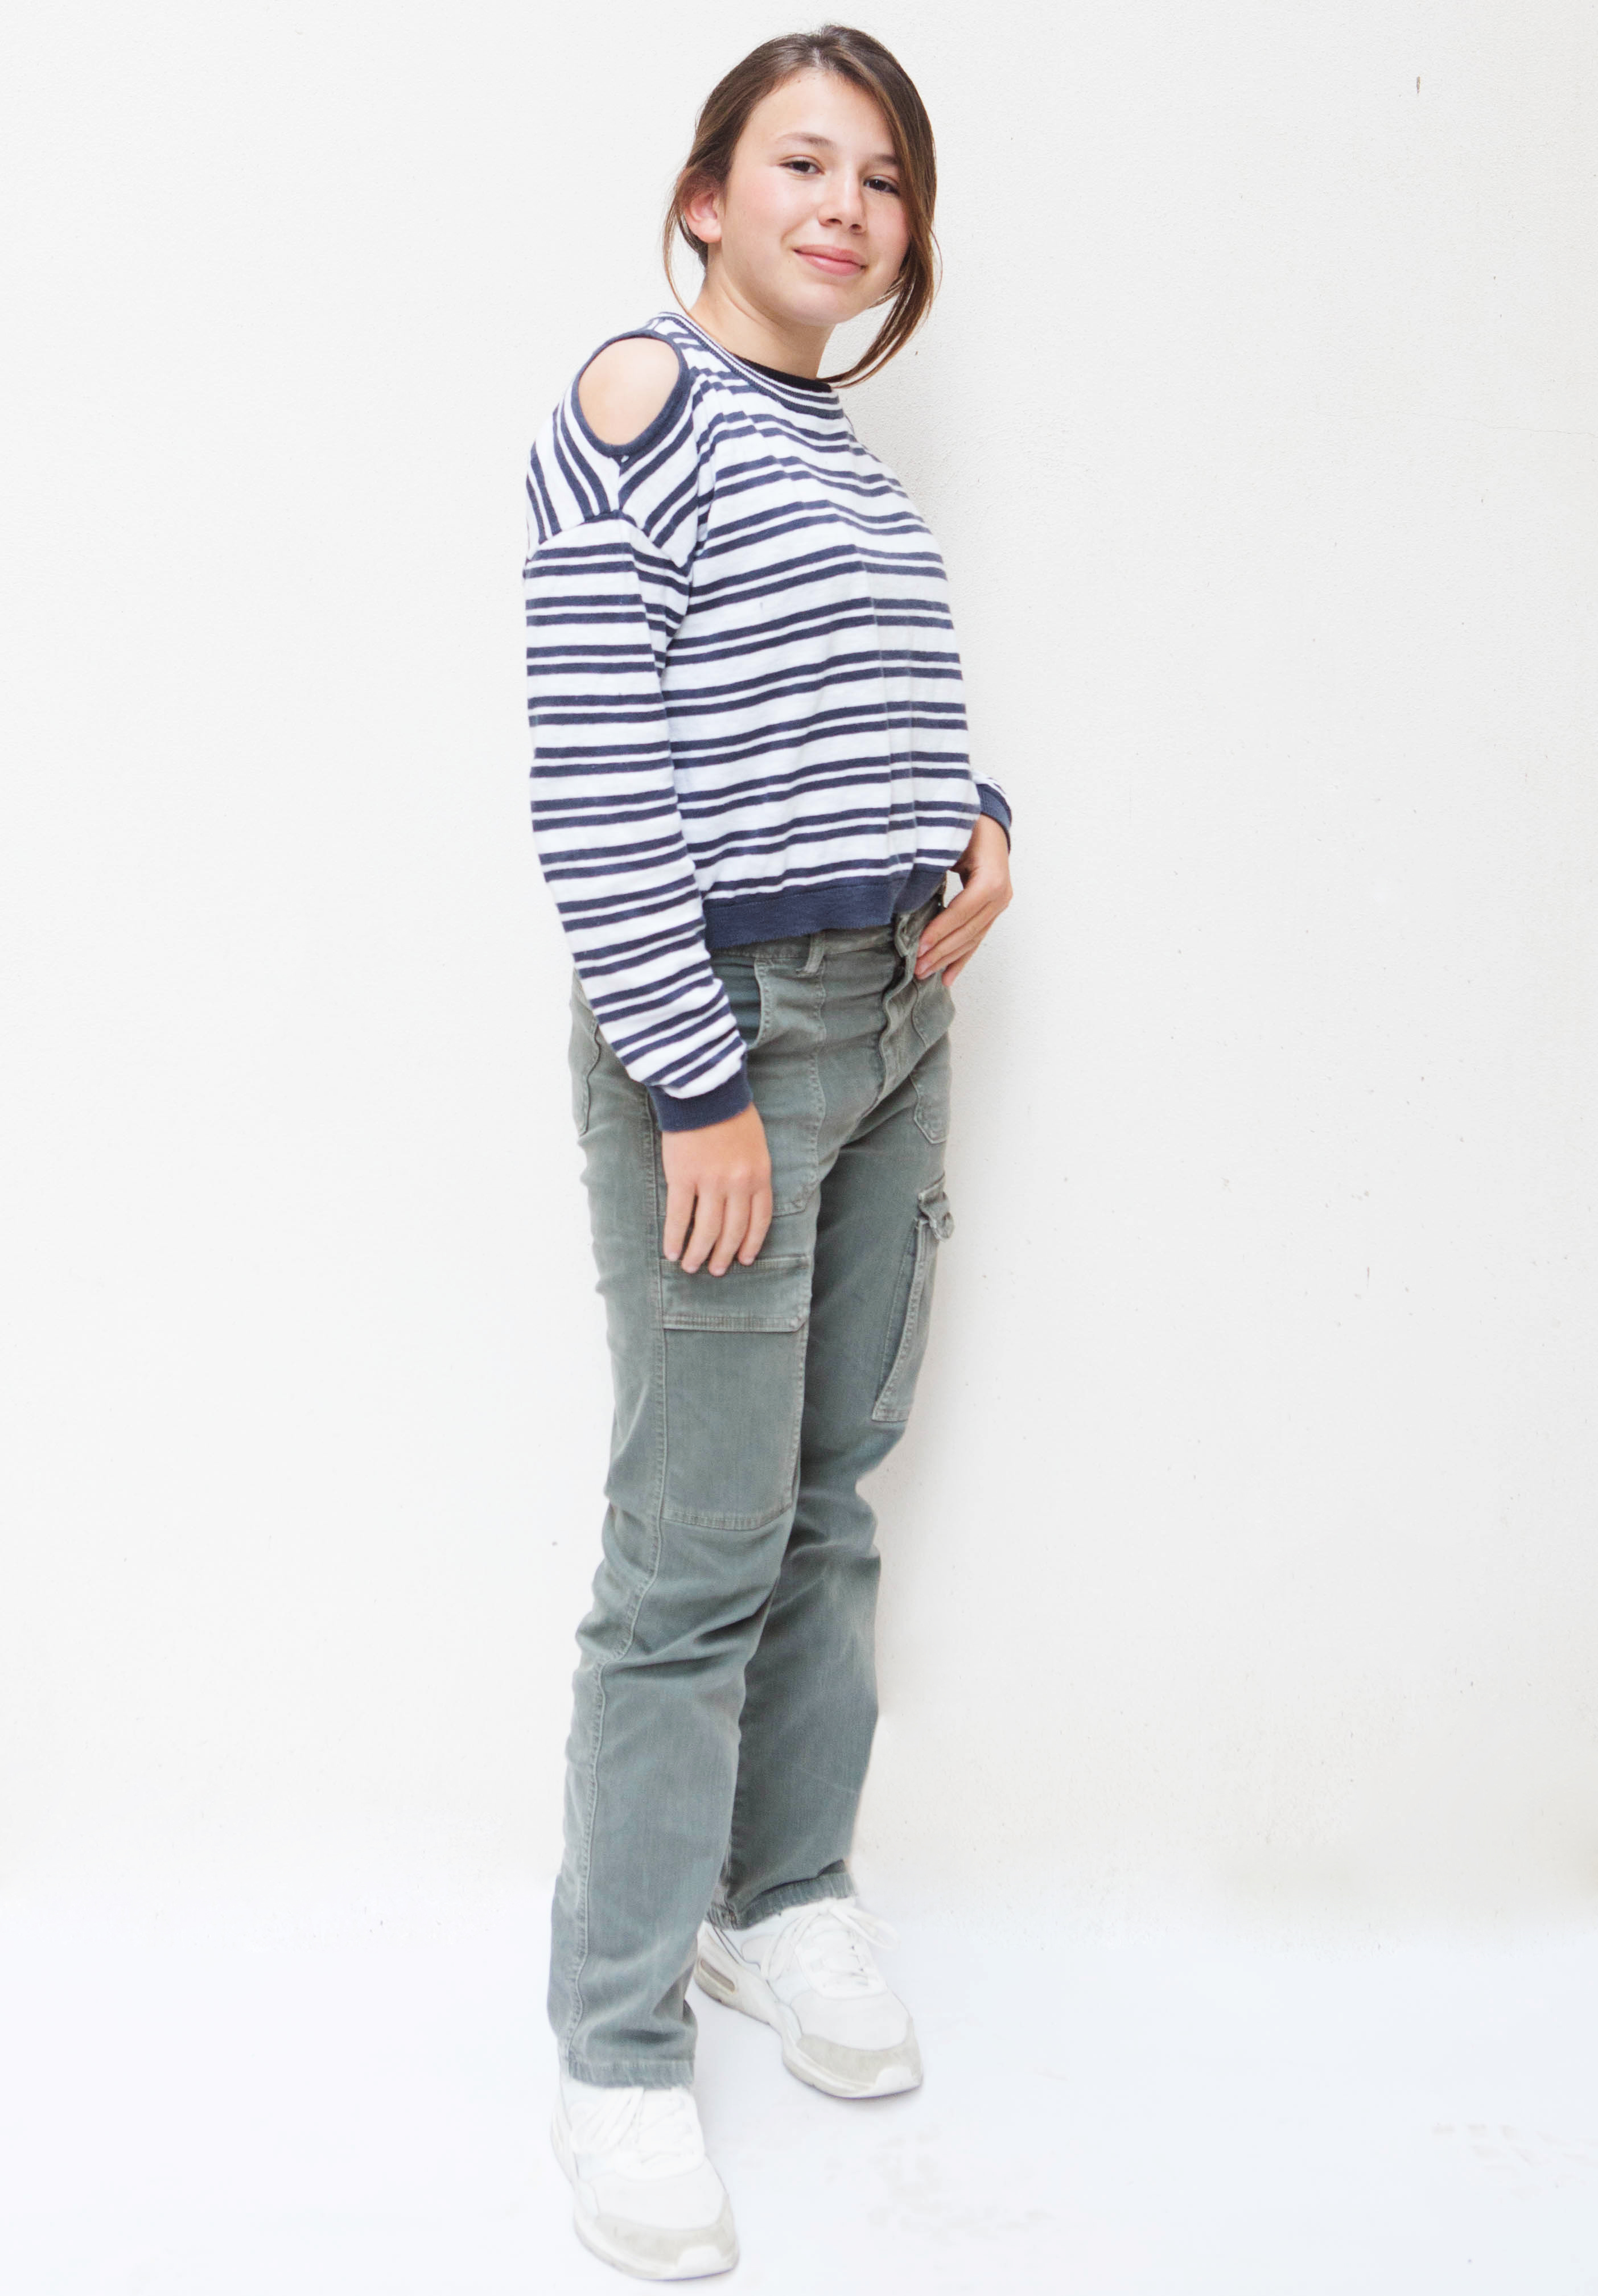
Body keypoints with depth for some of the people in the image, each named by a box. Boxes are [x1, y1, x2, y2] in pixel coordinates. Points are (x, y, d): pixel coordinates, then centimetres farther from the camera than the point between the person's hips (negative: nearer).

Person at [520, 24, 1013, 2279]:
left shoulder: (850, 449, 15)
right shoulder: (645, 397, -9)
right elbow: (596, 775, -16)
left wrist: (980, 823, 4)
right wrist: (697, 1079, -19)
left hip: (894, 1015, 8)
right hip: (724, 1021, -8)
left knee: (831, 1502, 15)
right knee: (696, 1560, -3)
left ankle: (785, 1891, 33)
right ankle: (621, 2042, 11)